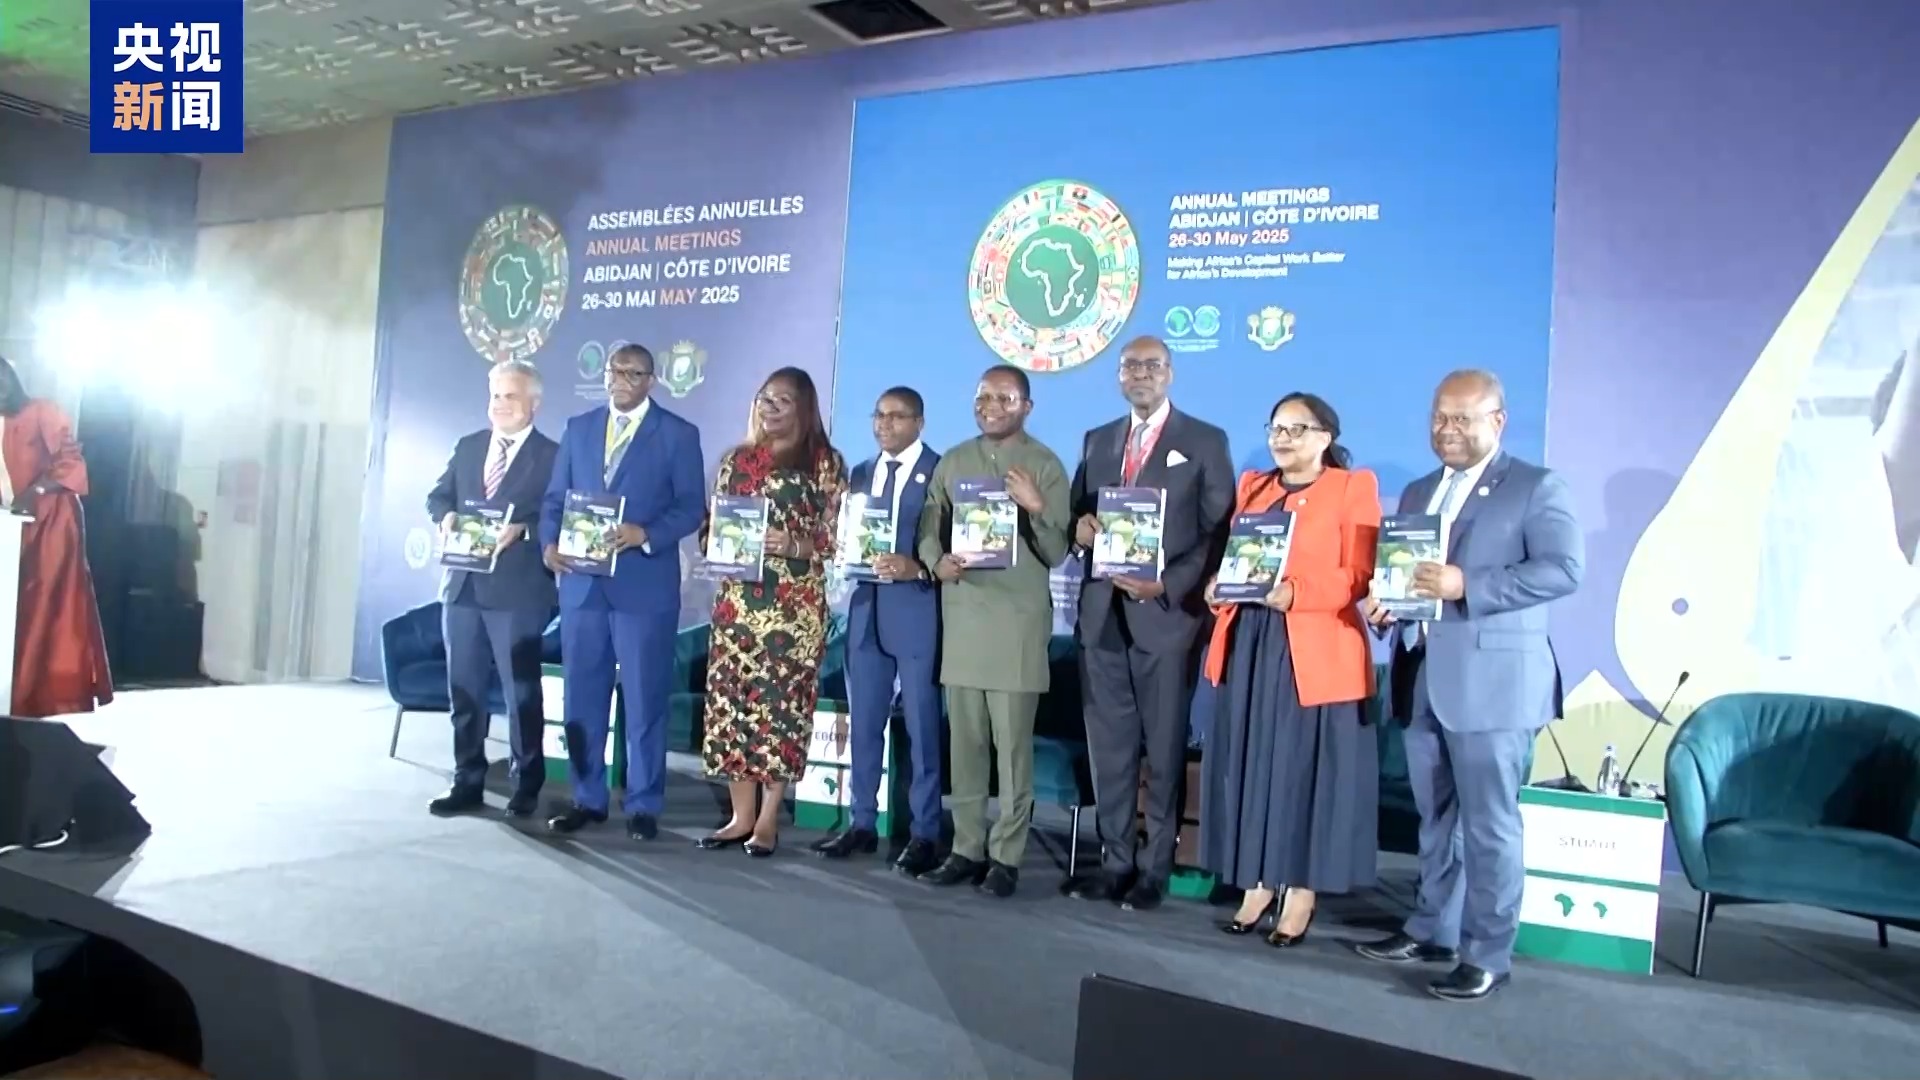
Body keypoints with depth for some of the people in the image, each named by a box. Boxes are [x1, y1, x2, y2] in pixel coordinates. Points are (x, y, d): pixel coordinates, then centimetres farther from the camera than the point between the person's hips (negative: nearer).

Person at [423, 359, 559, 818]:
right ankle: (467, 783, 20)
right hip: (464, 585, 6)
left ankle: (526, 785, 15)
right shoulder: (467, 446, 15)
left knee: (522, 690, 3)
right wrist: (446, 516, -7)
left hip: (517, 590, -5)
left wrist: (522, 528, -23)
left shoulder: (552, 455, -2)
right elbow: (438, 494, 15)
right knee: (464, 688, 11)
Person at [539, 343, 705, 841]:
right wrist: (550, 543, -7)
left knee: (644, 698, 1)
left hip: (645, 585, -4)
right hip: (582, 582, 4)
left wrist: (645, 534, -20)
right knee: (582, 695, 9)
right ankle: (587, 799, 21)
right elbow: (555, 498, 12)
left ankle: (643, 805, 11)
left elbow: (691, 507, -4)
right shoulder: (578, 428, 14)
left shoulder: (678, 434, 2)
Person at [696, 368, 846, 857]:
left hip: (795, 604, -4)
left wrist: (793, 546, -18)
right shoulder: (737, 460, 14)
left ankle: (768, 820, 8)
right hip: (737, 599, 4)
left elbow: (835, 538, -2)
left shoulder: (825, 463, 2)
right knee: (731, 701, 3)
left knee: (781, 703, -2)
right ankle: (741, 815, 13)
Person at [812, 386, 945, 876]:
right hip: (866, 606, 6)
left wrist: (917, 568, -22)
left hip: (917, 610, -6)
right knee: (864, 721, 12)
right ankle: (862, 823, 23)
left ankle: (924, 833, 9)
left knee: (922, 724, 0)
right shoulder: (861, 473, 16)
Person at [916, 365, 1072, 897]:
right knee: (964, 739, 9)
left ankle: (1006, 856, 8)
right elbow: (928, 527, 12)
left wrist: (1036, 508, -19)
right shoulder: (952, 462, 13)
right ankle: (967, 848, 19)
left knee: (1012, 742, -1)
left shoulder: (1045, 466, 1)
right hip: (961, 614, 4)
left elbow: (1056, 554, -2)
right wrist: (937, 560, -9)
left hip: (1018, 619, -4)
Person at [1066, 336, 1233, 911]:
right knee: (1109, 745, 7)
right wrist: (1082, 527, -7)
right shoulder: (1097, 441, 17)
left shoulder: (1206, 442, 3)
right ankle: (1114, 861, 16)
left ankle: (1154, 869, 11)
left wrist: (1167, 585, -15)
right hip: (1103, 612, 4)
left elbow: (1217, 534, -3)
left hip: (1166, 611, -4)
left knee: (1164, 747, 2)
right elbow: (1078, 514, 18)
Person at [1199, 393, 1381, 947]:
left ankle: (1301, 897, 10)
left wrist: (1295, 592, -23)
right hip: (1249, 646, 5)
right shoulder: (1252, 486, 17)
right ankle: (1259, 887, 17)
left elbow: (1359, 575, -8)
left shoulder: (1354, 487, 1)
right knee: (1252, 767, 7)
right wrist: (1218, 584, -6)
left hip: (1317, 654, -5)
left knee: (1308, 769, 1)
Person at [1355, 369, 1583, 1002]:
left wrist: (1466, 586, -23)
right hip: (1421, 677, 7)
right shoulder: (1417, 493, 18)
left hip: (1491, 681, -6)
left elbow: (1564, 569, -15)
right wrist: (1382, 601, -5)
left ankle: (1488, 955, 10)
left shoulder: (1536, 487, -3)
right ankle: (1433, 932, 27)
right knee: (1435, 818, 15)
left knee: (1490, 824, 0)